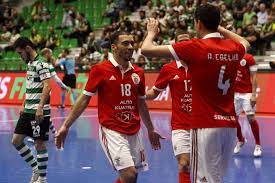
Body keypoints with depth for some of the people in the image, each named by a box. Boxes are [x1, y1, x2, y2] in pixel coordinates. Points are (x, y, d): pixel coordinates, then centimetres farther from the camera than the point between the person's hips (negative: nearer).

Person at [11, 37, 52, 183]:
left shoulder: (41, 64, -12)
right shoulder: (30, 64, 15)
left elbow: (47, 86, -21)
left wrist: (40, 107, -28)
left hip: (39, 112, -9)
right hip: (28, 111, 9)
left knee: (39, 144, -2)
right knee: (16, 140, 8)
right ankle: (35, 169, 20)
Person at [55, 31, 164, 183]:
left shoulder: (138, 73, 8)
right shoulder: (100, 70, -6)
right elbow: (84, 99, -2)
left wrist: (150, 130, 24)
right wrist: (66, 126, -5)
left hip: (135, 132, 6)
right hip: (112, 131, -5)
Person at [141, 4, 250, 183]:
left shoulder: (194, 47, -10)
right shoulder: (234, 48, 6)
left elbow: (146, 49, -6)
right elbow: (245, 43, 34)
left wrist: (152, 32, 15)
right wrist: (218, 27, 38)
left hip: (206, 126, -6)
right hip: (230, 124, 6)